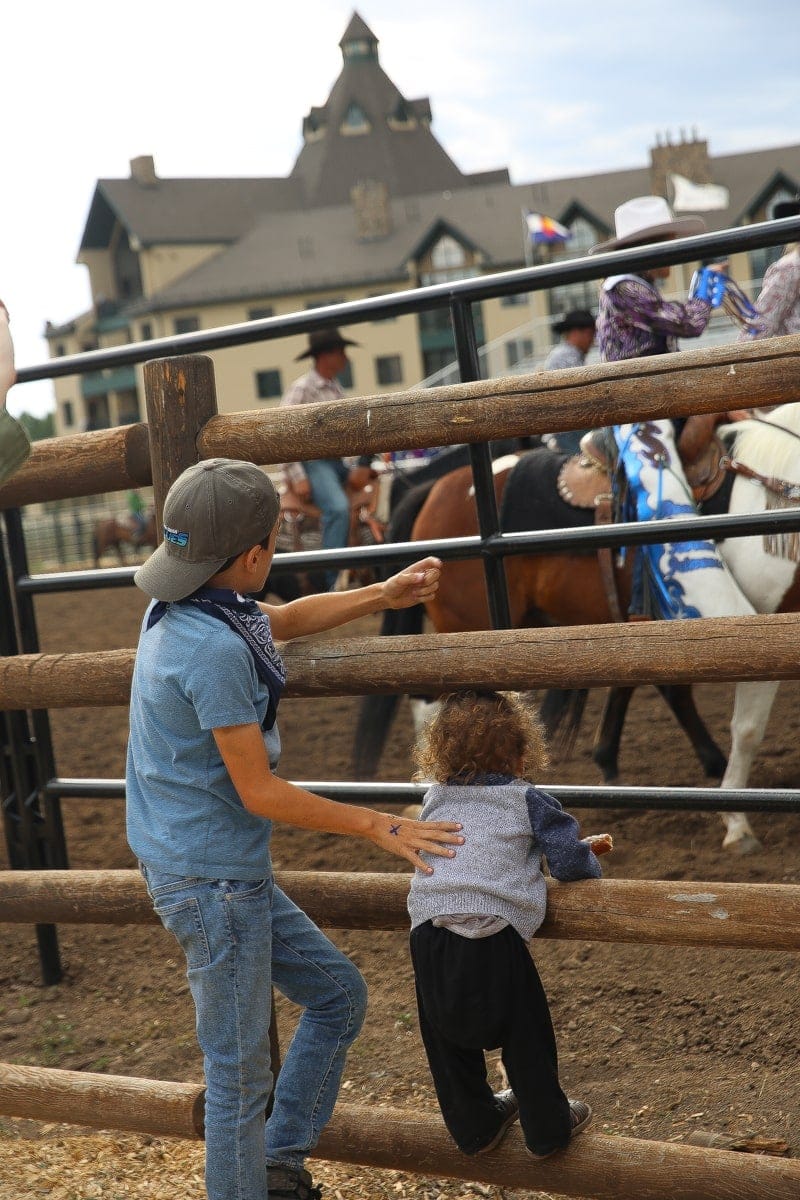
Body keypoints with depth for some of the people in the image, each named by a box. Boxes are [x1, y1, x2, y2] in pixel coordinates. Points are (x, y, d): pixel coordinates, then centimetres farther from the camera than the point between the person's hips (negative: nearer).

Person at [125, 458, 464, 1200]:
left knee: (338, 996, 21)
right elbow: (259, 794, -21)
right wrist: (379, 826, -13)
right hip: (214, 881, -10)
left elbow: (284, 621, 23)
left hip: (230, 872, 10)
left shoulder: (176, 607, 3)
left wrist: (385, 595, 19)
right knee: (239, 1072, 3)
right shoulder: (215, 650, -25)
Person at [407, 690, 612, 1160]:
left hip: (428, 934, 4)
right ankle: (547, 1128, 25)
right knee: (525, 1035, 13)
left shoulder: (436, 799, 18)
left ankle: (476, 1125, 33)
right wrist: (591, 866, 26)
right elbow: (569, 856, -1)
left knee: (446, 1038, 20)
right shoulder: (525, 799, 4)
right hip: (492, 933, -4)